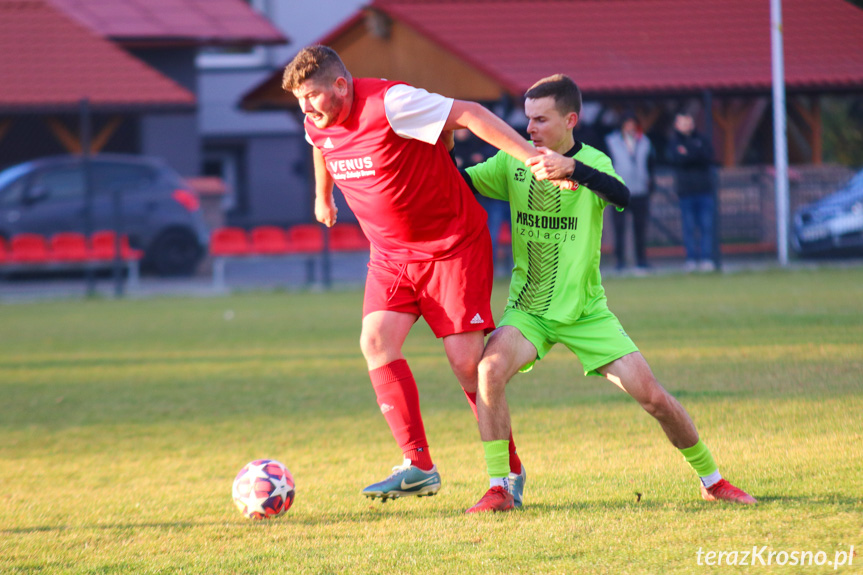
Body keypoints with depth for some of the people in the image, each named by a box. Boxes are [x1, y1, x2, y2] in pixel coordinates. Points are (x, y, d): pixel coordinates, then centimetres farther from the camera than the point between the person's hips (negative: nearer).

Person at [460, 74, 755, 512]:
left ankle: (711, 479, 17)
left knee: (651, 394, -5)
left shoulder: (591, 163, -10)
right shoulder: (512, 163, -1)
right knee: (491, 367, -28)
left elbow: (623, 196, -31)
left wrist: (570, 169, -47)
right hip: (528, 308, 1)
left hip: (586, 312, -1)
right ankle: (498, 488, -20)